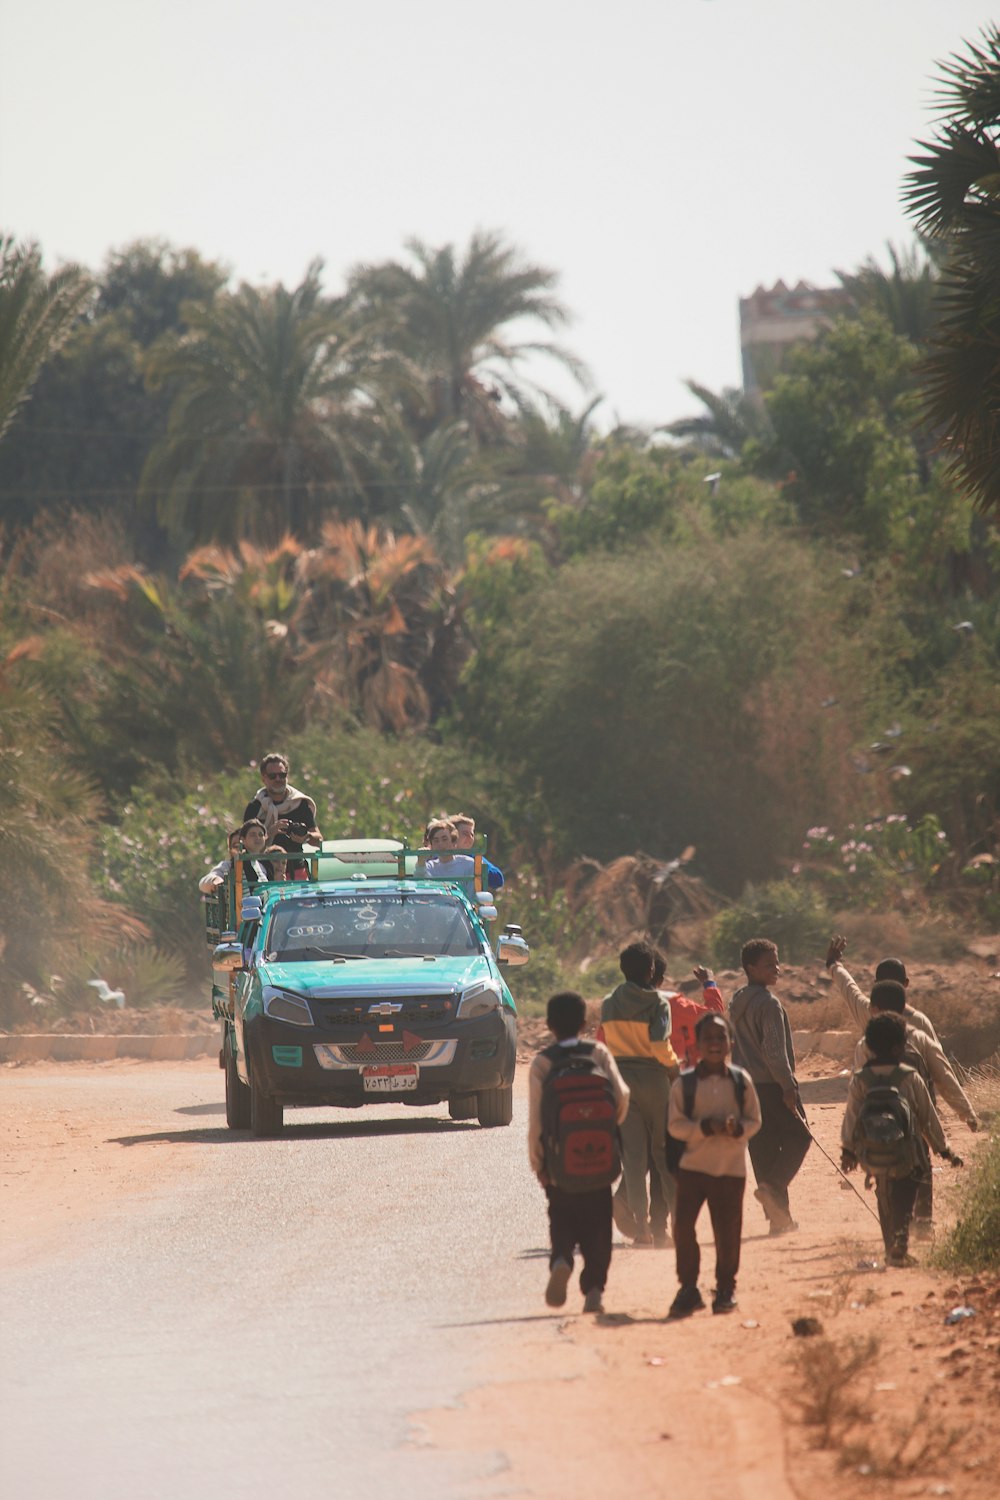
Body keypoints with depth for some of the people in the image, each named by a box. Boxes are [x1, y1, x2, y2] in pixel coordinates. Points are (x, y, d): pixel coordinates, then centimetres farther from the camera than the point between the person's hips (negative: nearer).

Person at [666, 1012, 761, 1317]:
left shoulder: (741, 1081, 1)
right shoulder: (684, 1083, -2)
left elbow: (754, 1120, 5)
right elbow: (675, 1125, -4)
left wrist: (738, 1128, -17)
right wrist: (706, 1127, -20)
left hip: (731, 1169, 1)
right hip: (693, 1166, -1)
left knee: (727, 1232, 3)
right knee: (682, 1226, -8)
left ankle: (725, 1290, 21)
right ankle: (688, 1289, 6)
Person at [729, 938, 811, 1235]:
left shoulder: (737, 1003, 12)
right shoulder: (768, 1003, -15)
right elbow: (774, 1050, -19)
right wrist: (788, 1085, -15)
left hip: (746, 1085, 8)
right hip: (771, 1085, -8)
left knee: (763, 1148, 9)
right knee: (798, 1137, 5)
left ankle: (778, 1217, 10)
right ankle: (772, 1187, -15)